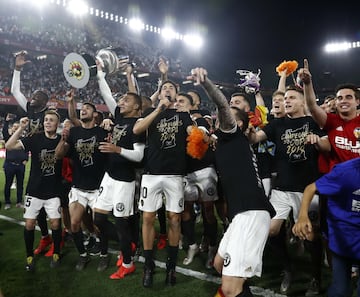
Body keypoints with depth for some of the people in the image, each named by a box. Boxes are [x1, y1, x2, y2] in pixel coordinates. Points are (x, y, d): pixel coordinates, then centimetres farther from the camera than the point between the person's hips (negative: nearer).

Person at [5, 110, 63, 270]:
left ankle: (56, 254, 21)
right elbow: (9, 146, -12)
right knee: (29, 224, 2)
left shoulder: (62, 140, -4)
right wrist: (21, 128, -22)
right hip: (34, 191, 0)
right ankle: (29, 256, 22)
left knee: (55, 224, -1)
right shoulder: (35, 139, -7)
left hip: (53, 192, 0)